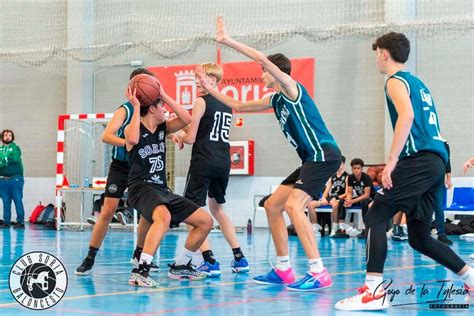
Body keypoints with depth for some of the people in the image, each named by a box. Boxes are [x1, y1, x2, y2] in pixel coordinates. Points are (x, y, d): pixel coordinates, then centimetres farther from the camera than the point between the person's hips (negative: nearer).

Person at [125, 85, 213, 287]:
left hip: (162, 190, 8)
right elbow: (133, 139, -29)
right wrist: (136, 107, -21)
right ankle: (140, 271, -42)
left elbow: (186, 119, 0)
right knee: (164, 217, -40)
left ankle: (180, 267, 21)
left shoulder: (163, 128, 14)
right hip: (141, 188, -8)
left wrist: (165, 96, -3)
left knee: (206, 221, 8)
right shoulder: (133, 128, -4)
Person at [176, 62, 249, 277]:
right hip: (223, 162, 7)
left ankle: (210, 262, -12)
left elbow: (191, 138, -8)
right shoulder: (226, 105, 15)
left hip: (204, 161, -7)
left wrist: (179, 135, 13)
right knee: (217, 209, 22)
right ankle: (239, 259, 19)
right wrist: (187, 133, 18)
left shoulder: (202, 102, -6)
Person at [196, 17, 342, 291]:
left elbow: (263, 59, -21)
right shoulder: (274, 100, 18)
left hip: (324, 155, -10)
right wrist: (210, 88, 25)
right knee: (273, 205, 11)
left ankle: (320, 274, -26)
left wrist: (228, 41, -18)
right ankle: (283, 271, 14)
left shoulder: (291, 88, -7)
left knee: (294, 205, -23)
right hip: (311, 159, 10)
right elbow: (238, 106, 29)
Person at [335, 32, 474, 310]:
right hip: (437, 160, 9)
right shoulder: (418, 83, 27)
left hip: (419, 160, -9)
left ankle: (374, 291, -19)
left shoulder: (396, 81, 0)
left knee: (376, 217, -10)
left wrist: (392, 161, -21)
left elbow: (406, 116, -19)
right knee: (419, 237, 14)